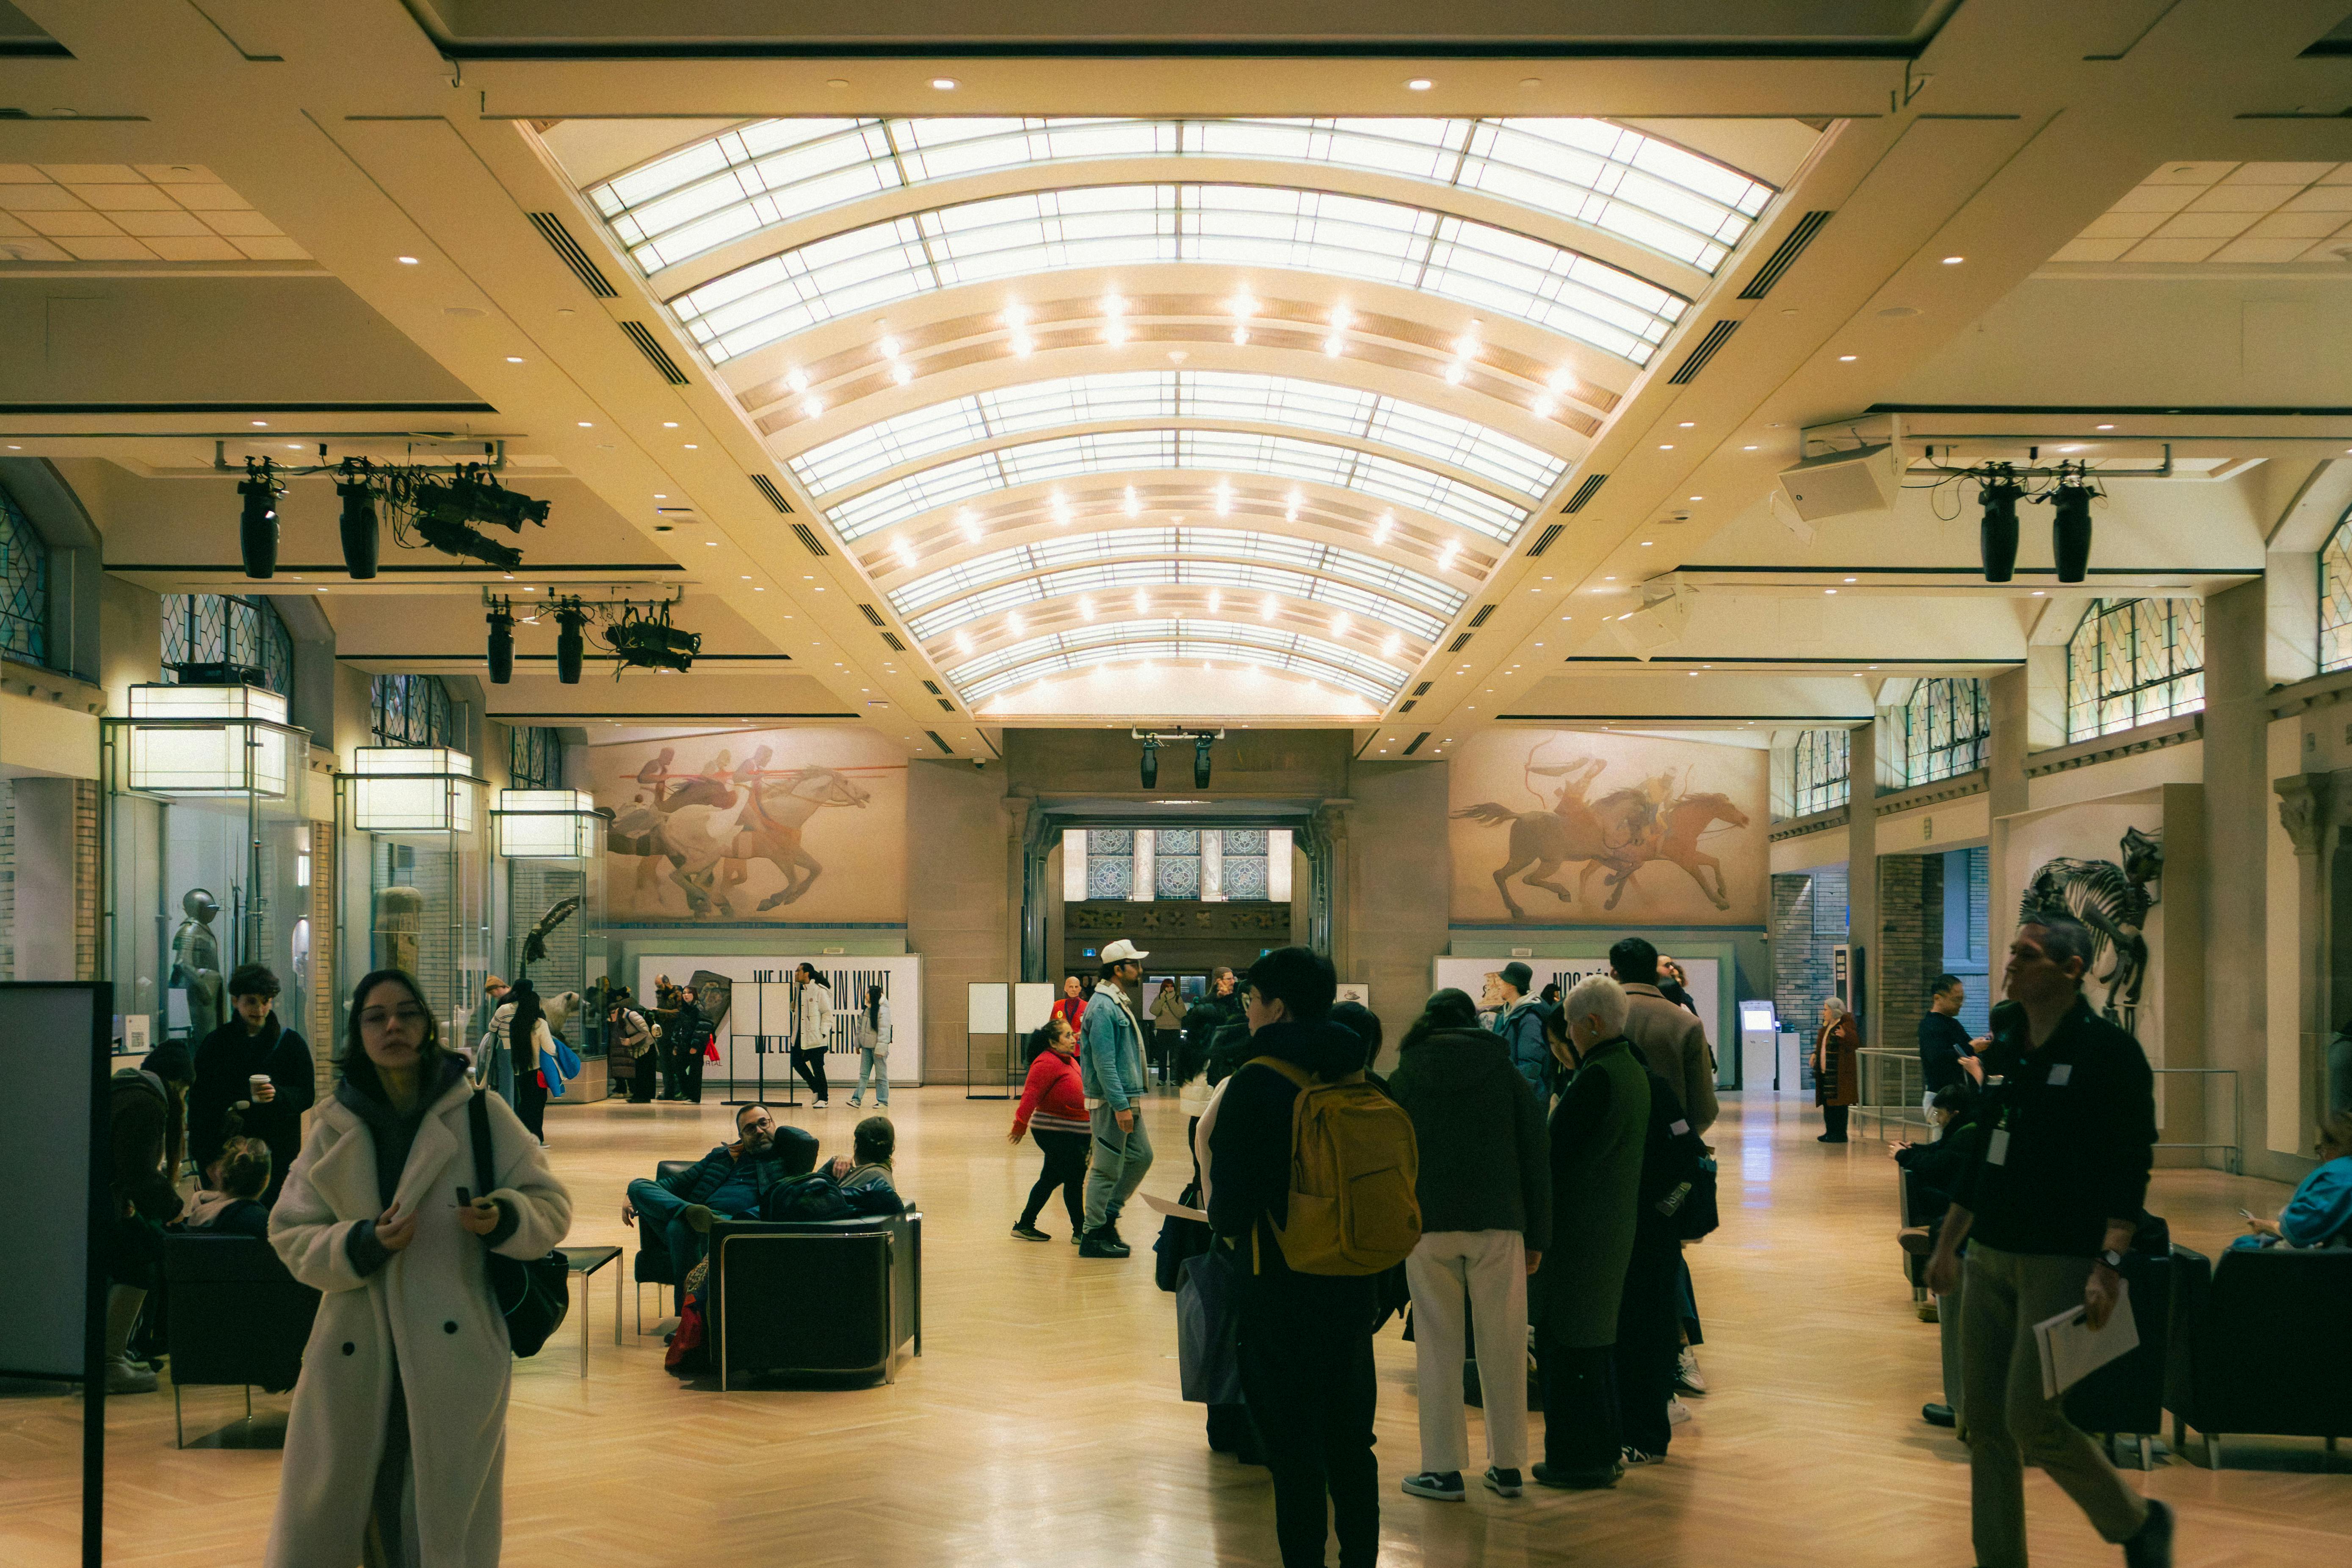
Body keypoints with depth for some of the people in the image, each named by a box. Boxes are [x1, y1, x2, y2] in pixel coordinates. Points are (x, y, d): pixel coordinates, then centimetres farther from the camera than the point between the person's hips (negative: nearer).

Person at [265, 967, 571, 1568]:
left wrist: (504, 1218, -15)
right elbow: (290, 1234, 8)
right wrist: (362, 1245, -11)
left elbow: (552, 1205, 6)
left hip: (456, 1354, -2)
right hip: (354, 1355, 2)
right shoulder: (333, 1129, 11)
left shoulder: (482, 1114, 4)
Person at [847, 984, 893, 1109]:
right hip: (866, 1047, 7)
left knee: (881, 1075, 2)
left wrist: (880, 1049, -22)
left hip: (877, 1048, -7)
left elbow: (884, 1031, -19)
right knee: (863, 1074, 7)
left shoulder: (883, 1010, -16)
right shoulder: (865, 1009, 8)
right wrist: (858, 1044, 16)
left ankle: (883, 1101, 10)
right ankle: (857, 1099, 6)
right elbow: (860, 1027, 16)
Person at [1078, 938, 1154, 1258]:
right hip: (1110, 1100, -10)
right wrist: (1121, 1106, -24)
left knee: (1141, 1156, 14)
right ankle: (1094, 1237, 6)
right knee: (1108, 1169, -3)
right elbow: (1104, 1062, -22)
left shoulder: (1120, 1003, 15)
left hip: (1127, 1098, 10)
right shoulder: (1103, 1007, -17)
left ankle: (1108, 1215, 23)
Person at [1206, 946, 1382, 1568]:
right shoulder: (1358, 1079, 5)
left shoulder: (1256, 1085, -15)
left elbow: (1232, 1195, -16)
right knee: (1350, 1440, 17)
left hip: (1281, 1284, -6)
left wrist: (1225, 1227, 5)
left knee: (1293, 1446, 1)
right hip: (1355, 1283, 7)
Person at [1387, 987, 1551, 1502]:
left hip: (1427, 1226, -1)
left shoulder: (1404, 1079, 6)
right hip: (1499, 1223, 1)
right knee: (1503, 1345, 7)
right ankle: (1508, 1465, 12)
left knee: (1438, 1346, 4)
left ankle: (1443, 1469, 5)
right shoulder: (1507, 1075, 8)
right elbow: (1536, 1158, 7)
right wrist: (1538, 1236, 10)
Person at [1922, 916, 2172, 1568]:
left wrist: (2110, 1263, -22)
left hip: (2062, 1262, -7)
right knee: (1985, 1422, 6)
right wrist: (1947, 1243, 20)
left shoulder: (2110, 1052, -9)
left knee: (2031, 1418, -11)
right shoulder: (2008, 1051, 13)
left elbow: (2131, 1166, -14)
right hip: (1990, 1259, 7)